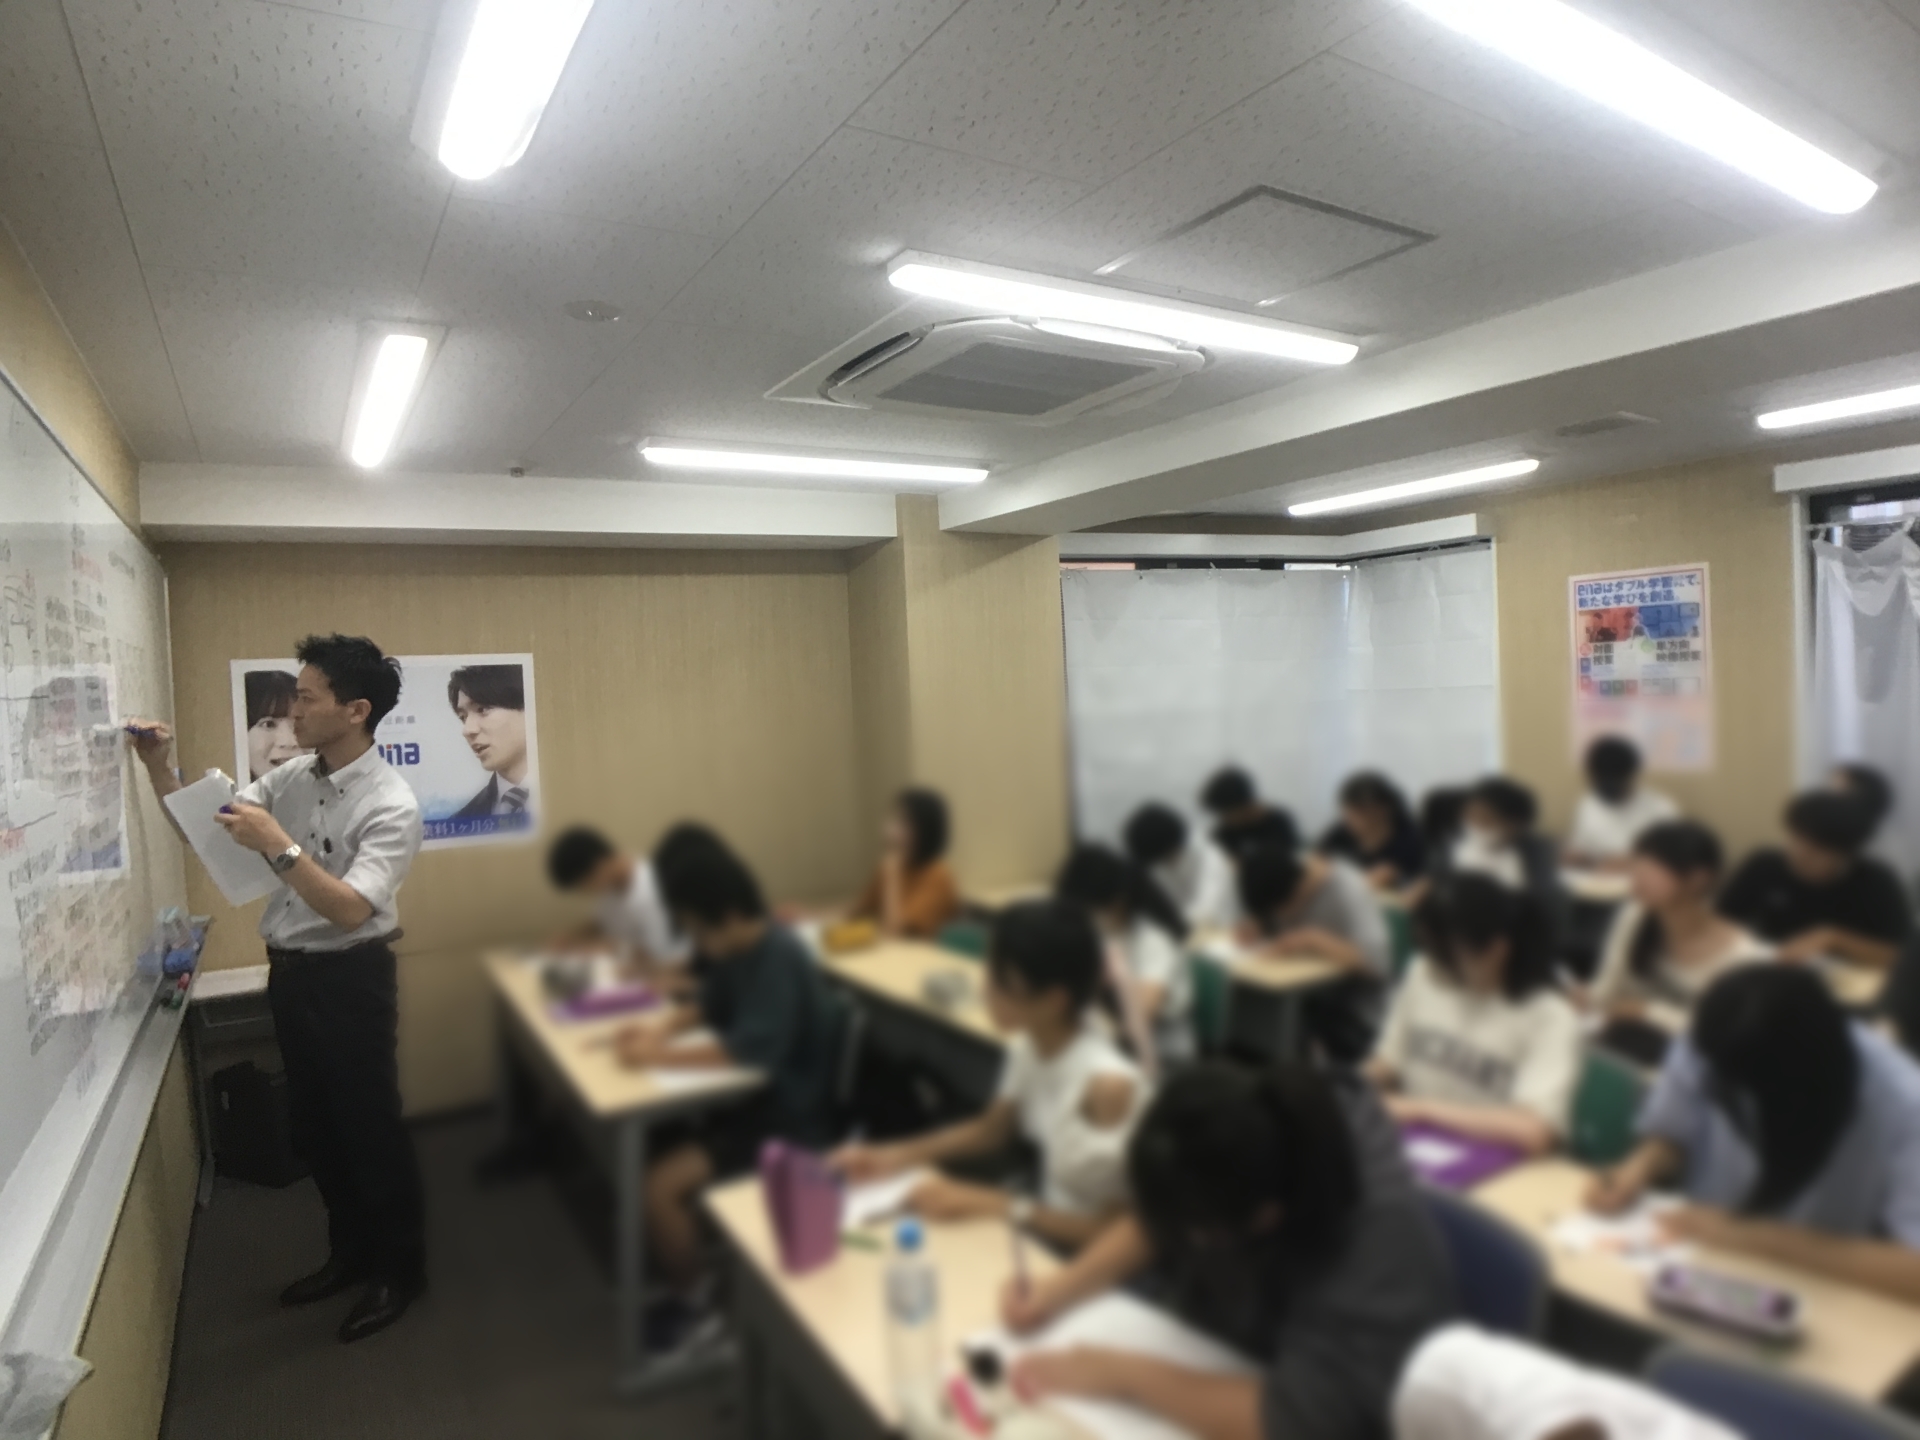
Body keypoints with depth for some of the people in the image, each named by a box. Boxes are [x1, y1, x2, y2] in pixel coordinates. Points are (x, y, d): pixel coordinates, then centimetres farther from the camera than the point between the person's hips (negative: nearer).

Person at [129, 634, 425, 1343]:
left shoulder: (391, 804, -21)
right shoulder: (289, 777, 2)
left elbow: (348, 910, -28)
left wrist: (279, 846, -33)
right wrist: (159, 765, -4)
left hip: (350, 979, -7)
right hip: (289, 973, 8)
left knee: (370, 1128, 5)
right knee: (315, 1128, 19)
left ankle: (400, 1269, 24)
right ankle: (351, 1252, 38)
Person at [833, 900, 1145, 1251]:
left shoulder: (1109, 1084, -31)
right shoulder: (1030, 1044, -10)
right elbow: (992, 1130, 9)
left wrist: (991, 1205, -22)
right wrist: (898, 1155, -3)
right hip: (1051, 1229, 6)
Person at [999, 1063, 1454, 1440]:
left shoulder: (1378, 1240, -35)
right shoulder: (1253, 1130, -19)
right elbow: (1154, 1225, -2)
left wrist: (1125, 1377, -31)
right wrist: (1063, 1287, -14)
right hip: (1223, 1364, 5)